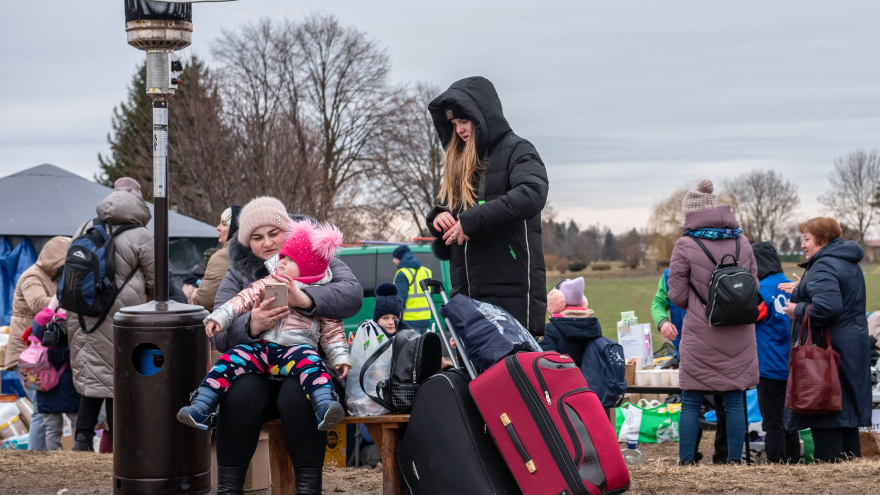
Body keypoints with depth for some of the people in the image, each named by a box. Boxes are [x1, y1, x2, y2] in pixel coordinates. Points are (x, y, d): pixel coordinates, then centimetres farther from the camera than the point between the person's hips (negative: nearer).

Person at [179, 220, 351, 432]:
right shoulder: (267, 284, 17)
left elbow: (332, 330, 12)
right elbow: (243, 300, 12)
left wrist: (340, 357, 3)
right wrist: (218, 318, -1)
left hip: (298, 349, -3)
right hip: (262, 348, 3)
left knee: (310, 364, -35)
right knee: (230, 361, -17)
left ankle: (325, 408, -53)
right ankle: (200, 409, -17)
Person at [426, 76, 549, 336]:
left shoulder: (517, 150, 1)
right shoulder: (458, 164, 23)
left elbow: (532, 194, -18)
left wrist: (472, 220, -20)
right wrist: (438, 217, 1)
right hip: (467, 294, 6)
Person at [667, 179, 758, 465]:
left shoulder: (685, 245, -8)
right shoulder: (741, 241, 5)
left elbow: (677, 296, -6)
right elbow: (754, 288, 10)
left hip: (700, 337, -3)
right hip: (738, 336, 3)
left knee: (691, 403, 4)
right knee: (734, 401, 9)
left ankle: (686, 462, 6)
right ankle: (735, 461, 10)